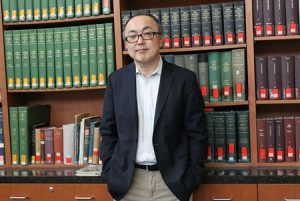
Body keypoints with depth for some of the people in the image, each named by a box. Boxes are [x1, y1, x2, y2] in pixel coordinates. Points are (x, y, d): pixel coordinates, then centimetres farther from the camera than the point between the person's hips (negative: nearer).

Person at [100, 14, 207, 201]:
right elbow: (108, 131, 7)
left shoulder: (184, 79, -4)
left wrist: (193, 177, -6)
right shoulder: (116, 80, 3)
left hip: (173, 180, -1)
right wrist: (110, 173, 1)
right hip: (127, 180, 2)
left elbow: (197, 133, -2)